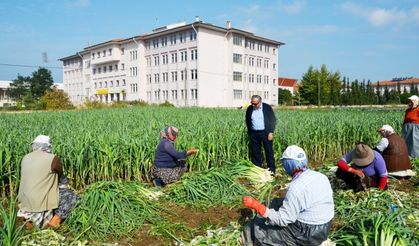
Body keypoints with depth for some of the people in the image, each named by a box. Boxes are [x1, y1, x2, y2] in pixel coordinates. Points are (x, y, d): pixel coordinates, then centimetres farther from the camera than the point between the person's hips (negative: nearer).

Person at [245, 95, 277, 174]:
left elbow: (273, 120, -2)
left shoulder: (267, 107, -3)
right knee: (255, 152, 6)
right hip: (254, 134, 3)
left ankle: (271, 170, 8)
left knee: (269, 151, 0)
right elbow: (247, 121, 17)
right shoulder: (249, 109, 6)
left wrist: (271, 132, -8)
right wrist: (250, 133, 10)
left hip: (266, 133, -3)